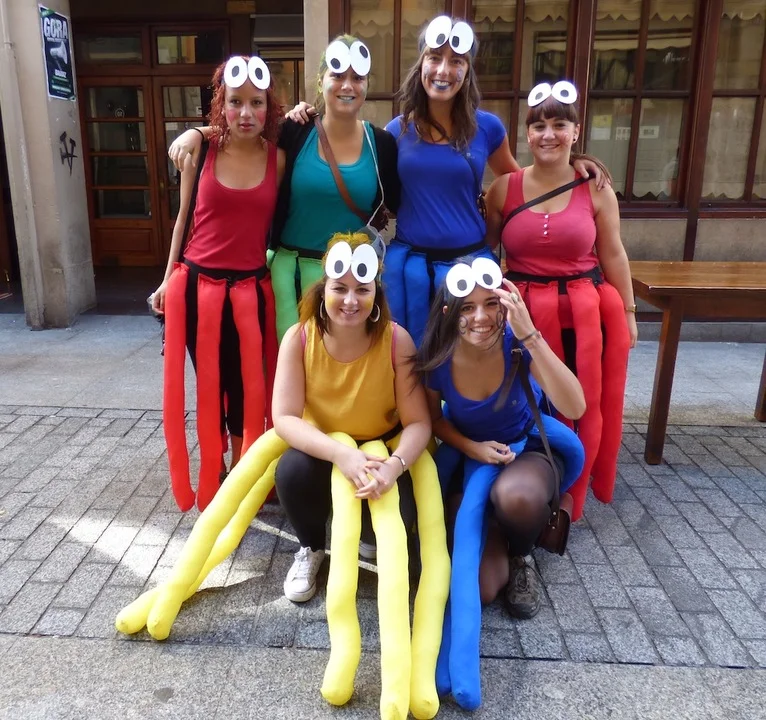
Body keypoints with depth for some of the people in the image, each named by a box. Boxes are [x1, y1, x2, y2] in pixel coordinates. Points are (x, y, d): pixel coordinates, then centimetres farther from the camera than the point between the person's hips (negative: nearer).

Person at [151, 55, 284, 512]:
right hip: (199, 285, 0)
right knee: (209, 385, 11)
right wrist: (168, 280, 7)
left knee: (248, 388, 6)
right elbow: (184, 218, 7)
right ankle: (212, 484, 30)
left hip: (251, 289, 0)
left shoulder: (278, 158, -1)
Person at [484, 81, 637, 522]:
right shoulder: (504, 188, 2)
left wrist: (628, 312, 6)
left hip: (584, 311, 0)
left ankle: (570, 497, 21)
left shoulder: (596, 190, 2)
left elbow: (614, 256, 6)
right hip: (525, 312, 0)